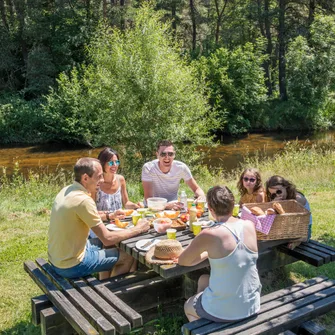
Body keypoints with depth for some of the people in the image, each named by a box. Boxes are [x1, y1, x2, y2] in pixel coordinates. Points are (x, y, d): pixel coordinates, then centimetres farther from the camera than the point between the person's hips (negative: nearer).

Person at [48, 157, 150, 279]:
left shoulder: (67, 191, 2)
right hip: (71, 267, -9)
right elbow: (107, 239, -23)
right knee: (128, 257, 1)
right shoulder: (83, 200, -25)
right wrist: (138, 229, -12)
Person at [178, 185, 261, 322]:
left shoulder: (209, 235, -22)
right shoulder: (250, 226, -6)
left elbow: (182, 261, -3)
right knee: (203, 280, 33)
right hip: (251, 306, 5)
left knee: (188, 306, 31)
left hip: (223, 312, -5)